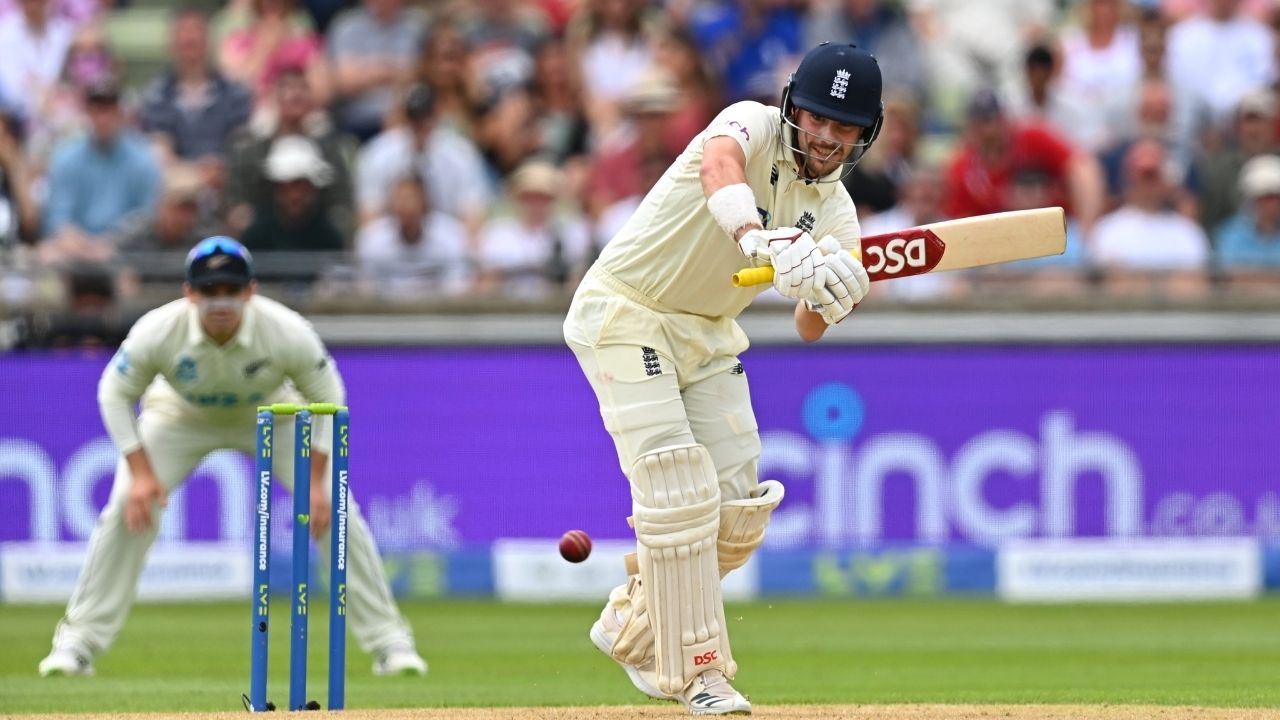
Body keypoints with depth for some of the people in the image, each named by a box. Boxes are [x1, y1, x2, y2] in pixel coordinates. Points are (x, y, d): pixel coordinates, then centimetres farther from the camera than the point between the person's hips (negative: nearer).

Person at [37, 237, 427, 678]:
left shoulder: (288, 333, -34)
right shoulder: (158, 332, -34)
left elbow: (327, 397, -18)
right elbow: (115, 393, -17)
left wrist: (316, 480, -22)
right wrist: (140, 472, -24)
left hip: (272, 416, 0)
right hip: (181, 416, 0)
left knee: (336, 511, -13)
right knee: (127, 510, -16)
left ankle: (388, 640, 0)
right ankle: (77, 642, -4)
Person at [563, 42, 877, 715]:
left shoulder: (834, 212, -2)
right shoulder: (753, 126, -20)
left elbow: (809, 330, -12)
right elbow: (717, 165, -46)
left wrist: (829, 300, -37)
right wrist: (769, 246, -64)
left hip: (707, 333, 7)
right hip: (625, 313, -7)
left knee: (738, 513, 5)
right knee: (680, 494, -16)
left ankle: (631, 628, 28)